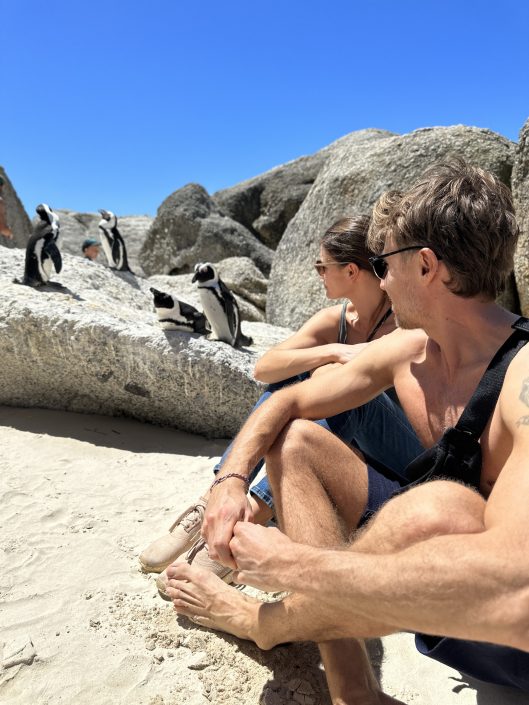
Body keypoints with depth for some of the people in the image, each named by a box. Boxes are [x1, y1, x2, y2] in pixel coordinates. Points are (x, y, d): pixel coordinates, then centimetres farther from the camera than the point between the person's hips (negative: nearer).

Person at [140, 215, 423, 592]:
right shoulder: (335, 320, 2)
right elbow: (263, 368, -13)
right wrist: (332, 352, -28)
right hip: (351, 450, 5)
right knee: (292, 376, -17)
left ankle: (250, 518, -33)